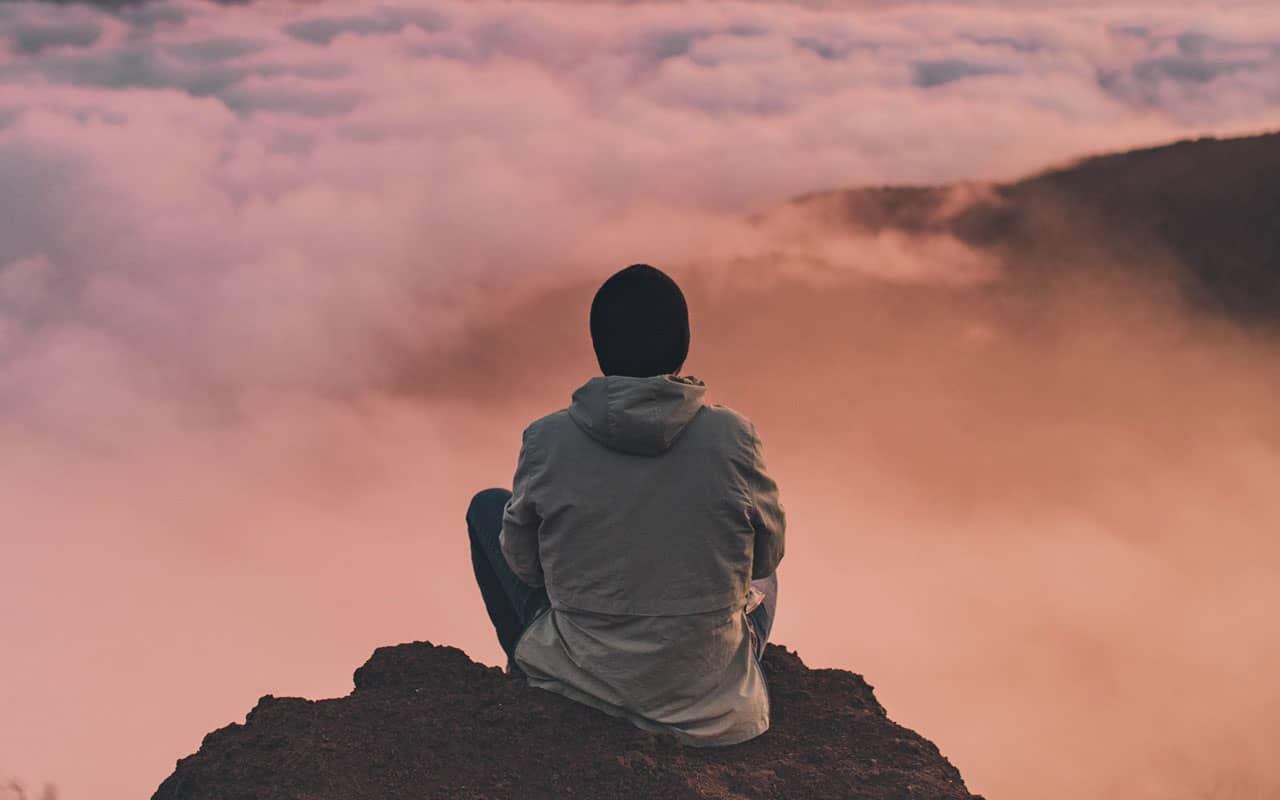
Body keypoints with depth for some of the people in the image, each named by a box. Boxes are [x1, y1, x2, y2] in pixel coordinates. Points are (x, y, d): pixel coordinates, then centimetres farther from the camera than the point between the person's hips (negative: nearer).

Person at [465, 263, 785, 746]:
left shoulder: (547, 439, -15)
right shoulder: (732, 435, -16)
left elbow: (523, 564, -1)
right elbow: (766, 555, -1)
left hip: (580, 676, -1)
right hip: (709, 693, 1)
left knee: (487, 506, 23)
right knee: (760, 579, 37)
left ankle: (529, 670, 34)